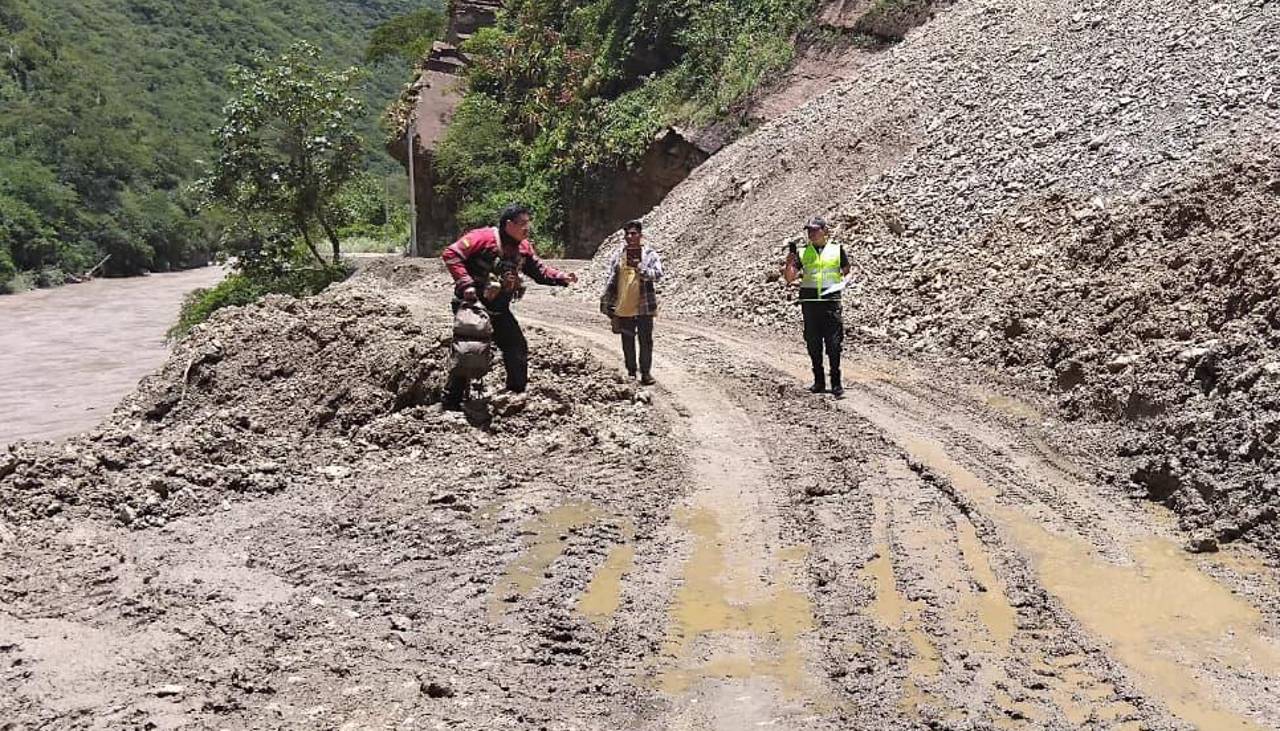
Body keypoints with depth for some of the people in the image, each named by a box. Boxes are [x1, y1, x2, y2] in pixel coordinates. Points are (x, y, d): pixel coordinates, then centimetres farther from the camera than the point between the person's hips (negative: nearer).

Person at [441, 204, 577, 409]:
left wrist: (562, 277, -6)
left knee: (518, 349, 5)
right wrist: (465, 284, -28)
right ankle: (451, 403, 4)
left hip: (499, 310, 7)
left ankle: (517, 395, 18)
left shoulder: (523, 247, 4)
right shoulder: (483, 238, -18)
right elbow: (451, 254, -22)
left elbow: (539, 270, 11)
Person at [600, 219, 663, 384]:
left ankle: (646, 372, 12)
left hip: (644, 307, -2)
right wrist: (607, 305, 3)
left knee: (646, 340, 2)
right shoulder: (617, 256, 6)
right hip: (623, 308, 2)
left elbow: (658, 274, -16)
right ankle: (631, 371, 21)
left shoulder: (650, 255, -2)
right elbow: (611, 281, 7)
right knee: (627, 342, 10)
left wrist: (640, 267, -29)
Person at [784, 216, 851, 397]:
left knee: (833, 343, -8)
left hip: (830, 299, -2)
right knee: (813, 343, 6)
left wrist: (840, 281, -4)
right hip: (809, 299, 3)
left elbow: (846, 272, 17)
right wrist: (789, 265, -13)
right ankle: (819, 381, 16)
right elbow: (789, 278, 6)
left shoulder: (837, 249, 8)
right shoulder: (802, 252, 11)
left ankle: (836, 383, -5)